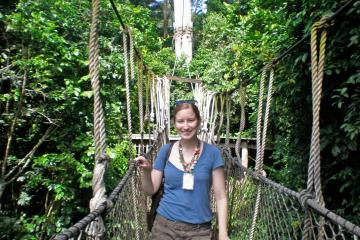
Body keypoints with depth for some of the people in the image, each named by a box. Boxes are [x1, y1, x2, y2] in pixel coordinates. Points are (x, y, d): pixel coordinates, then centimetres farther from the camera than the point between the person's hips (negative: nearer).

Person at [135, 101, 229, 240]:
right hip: (165, 226, 1)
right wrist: (146, 171, -15)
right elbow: (151, 191, 2)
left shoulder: (211, 153, -8)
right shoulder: (166, 151, -3)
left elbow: (220, 197, -5)